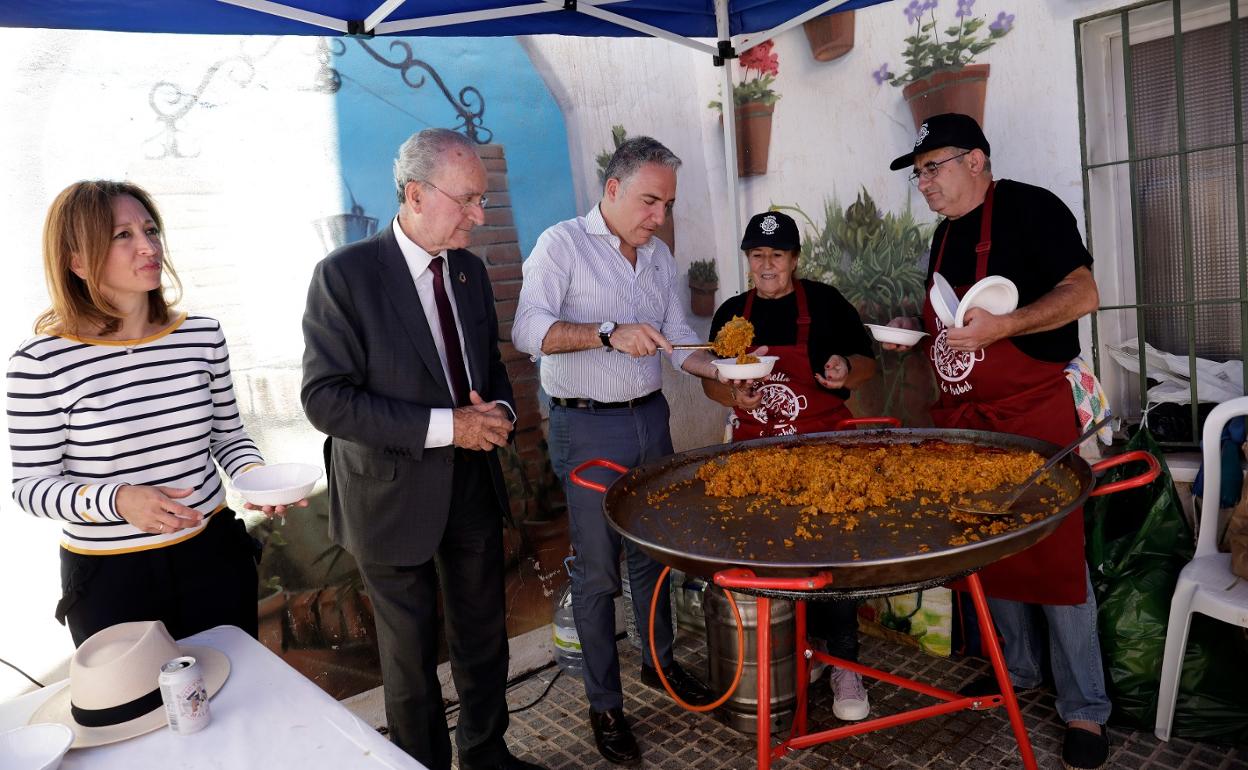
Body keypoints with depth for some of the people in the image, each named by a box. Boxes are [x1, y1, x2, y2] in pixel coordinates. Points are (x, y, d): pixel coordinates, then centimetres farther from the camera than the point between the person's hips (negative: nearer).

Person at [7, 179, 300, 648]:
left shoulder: (203, 336, -3)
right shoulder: (41, 363, -14)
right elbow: (30, 485, -8)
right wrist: (118, 500, -25)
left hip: (215, 556, 3)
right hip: (108, 576, -3)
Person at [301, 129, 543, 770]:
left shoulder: (469, 269, 4)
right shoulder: (346, 274, -15)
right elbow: (324, 398, -20)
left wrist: (498, 411, -7)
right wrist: (444, 426, -24)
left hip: (473, 488, 6)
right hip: (395, 496, -5)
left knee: (484, 638, 20)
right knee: (411, 657, 14)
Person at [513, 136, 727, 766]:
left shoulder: (658, 255, 11)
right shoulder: (562, 245, -10)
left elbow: (676, 337, 13)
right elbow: (528, 330, -21)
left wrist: (725, 369, -5)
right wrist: (609, 331, -32)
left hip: (651, 418, 6)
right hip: (587, 429, -6)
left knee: (654, 552, 18)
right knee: (597, 571, 3)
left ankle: (659, 660, 39)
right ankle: (604, 704, 20)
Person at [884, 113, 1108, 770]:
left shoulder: (1029, 208, -9)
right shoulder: (945, 233, 15)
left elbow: (1081, 294, -17)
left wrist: (1000, 326, -28)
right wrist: (917, 329, 6)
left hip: (1035, 415, -7)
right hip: (963, 419, 8)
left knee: (1055, 556, -2)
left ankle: (1084, 709, 13)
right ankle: (1015, 668, 33)